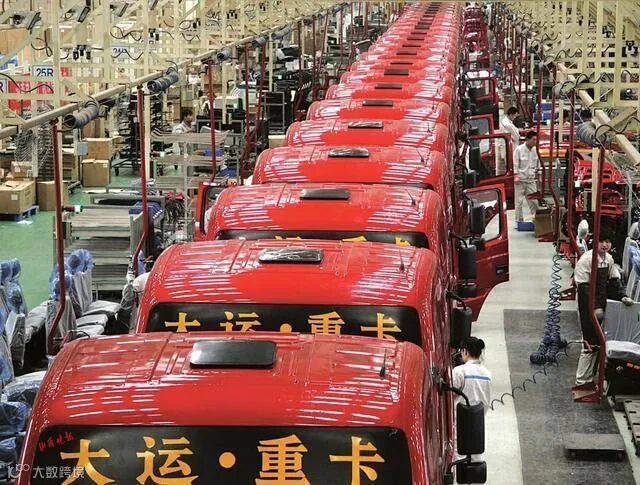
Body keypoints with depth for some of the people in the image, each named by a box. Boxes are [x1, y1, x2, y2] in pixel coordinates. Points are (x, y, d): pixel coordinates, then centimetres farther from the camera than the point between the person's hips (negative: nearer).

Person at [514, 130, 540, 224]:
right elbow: (515, 164, -8)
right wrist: (516, 176, -14)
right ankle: (519, 220, 8)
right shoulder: (519, 150, -7)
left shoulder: (535, 150, 4)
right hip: (521, 179, -3)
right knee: (519, 201, 1)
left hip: (531, 179, 3)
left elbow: (538, 163, 14)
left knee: (533, 200, 1)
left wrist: (536, 173, 8)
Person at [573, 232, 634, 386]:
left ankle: (590, 376, 22)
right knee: (590, 344, -7)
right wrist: (595, 307, -22)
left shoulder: (609, 258, 8)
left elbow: (614, 280, 14)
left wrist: (622, 296, -2)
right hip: (589, 308, -8)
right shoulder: (586, 259, -17)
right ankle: (582, 381, 0)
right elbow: (583, 286, -19)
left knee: (600, 342, 11)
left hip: (603, 305, 8)